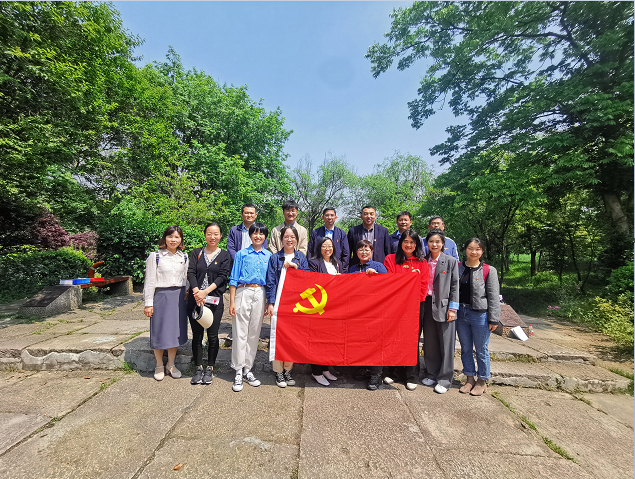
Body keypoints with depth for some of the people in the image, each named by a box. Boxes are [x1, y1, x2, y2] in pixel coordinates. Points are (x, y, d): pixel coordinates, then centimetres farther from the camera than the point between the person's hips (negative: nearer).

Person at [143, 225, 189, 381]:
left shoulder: (184, 257, 7)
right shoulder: (155, 256, -4)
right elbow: (149, 281, -5)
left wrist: (188, 297, 8)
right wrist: (148, 304, -7)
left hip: (179, 297, 3)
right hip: (161, 297, -3)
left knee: (175, 331, 10)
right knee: (160, 332, 5)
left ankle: (171, 365, 27)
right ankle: (159, 366, 25)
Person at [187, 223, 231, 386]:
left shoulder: (225, 255, 3)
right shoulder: (197, 253, 9)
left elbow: (222, 276, -6)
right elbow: (191, 273, -1)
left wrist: (206, 291, -16)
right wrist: (197, 292, -16)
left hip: (214, 300, -1)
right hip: (195, 299, 2)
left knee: (212, 336, 4)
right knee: (197, 335, 8)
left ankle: (210, 368, 22)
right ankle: (198, 367, 25)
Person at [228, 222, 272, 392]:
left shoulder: (268, 256, 10)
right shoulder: (241, 254, 4)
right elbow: (234, 279, 2)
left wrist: (269, 302, 7)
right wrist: (232, 301, -5)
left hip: (260, 295, 2)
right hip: (243, 293, -2)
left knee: (254, 333, 8)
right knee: (240, 333, -1)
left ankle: (247, 369, 22)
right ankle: (238, 371, 12)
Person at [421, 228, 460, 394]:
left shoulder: (451, 261, -1)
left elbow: (455, 286, -3)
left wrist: (452, 308, -9)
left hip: (444, 306, -3)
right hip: (428, 305, 4)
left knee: (446, 344, 3)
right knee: (429, 343, 11)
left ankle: (444, 379, 17)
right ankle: (432, 374, 27)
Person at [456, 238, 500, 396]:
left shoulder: (489, 271, -4)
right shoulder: (458, 268, 5)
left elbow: (493, 297, -5)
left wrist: (493, 319, -7)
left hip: (480, 315, -3)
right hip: (461, 313, 4)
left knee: (481, 350, 9)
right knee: (465, 349, 14)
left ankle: (482, 381, 27)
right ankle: (470, 379, 30)